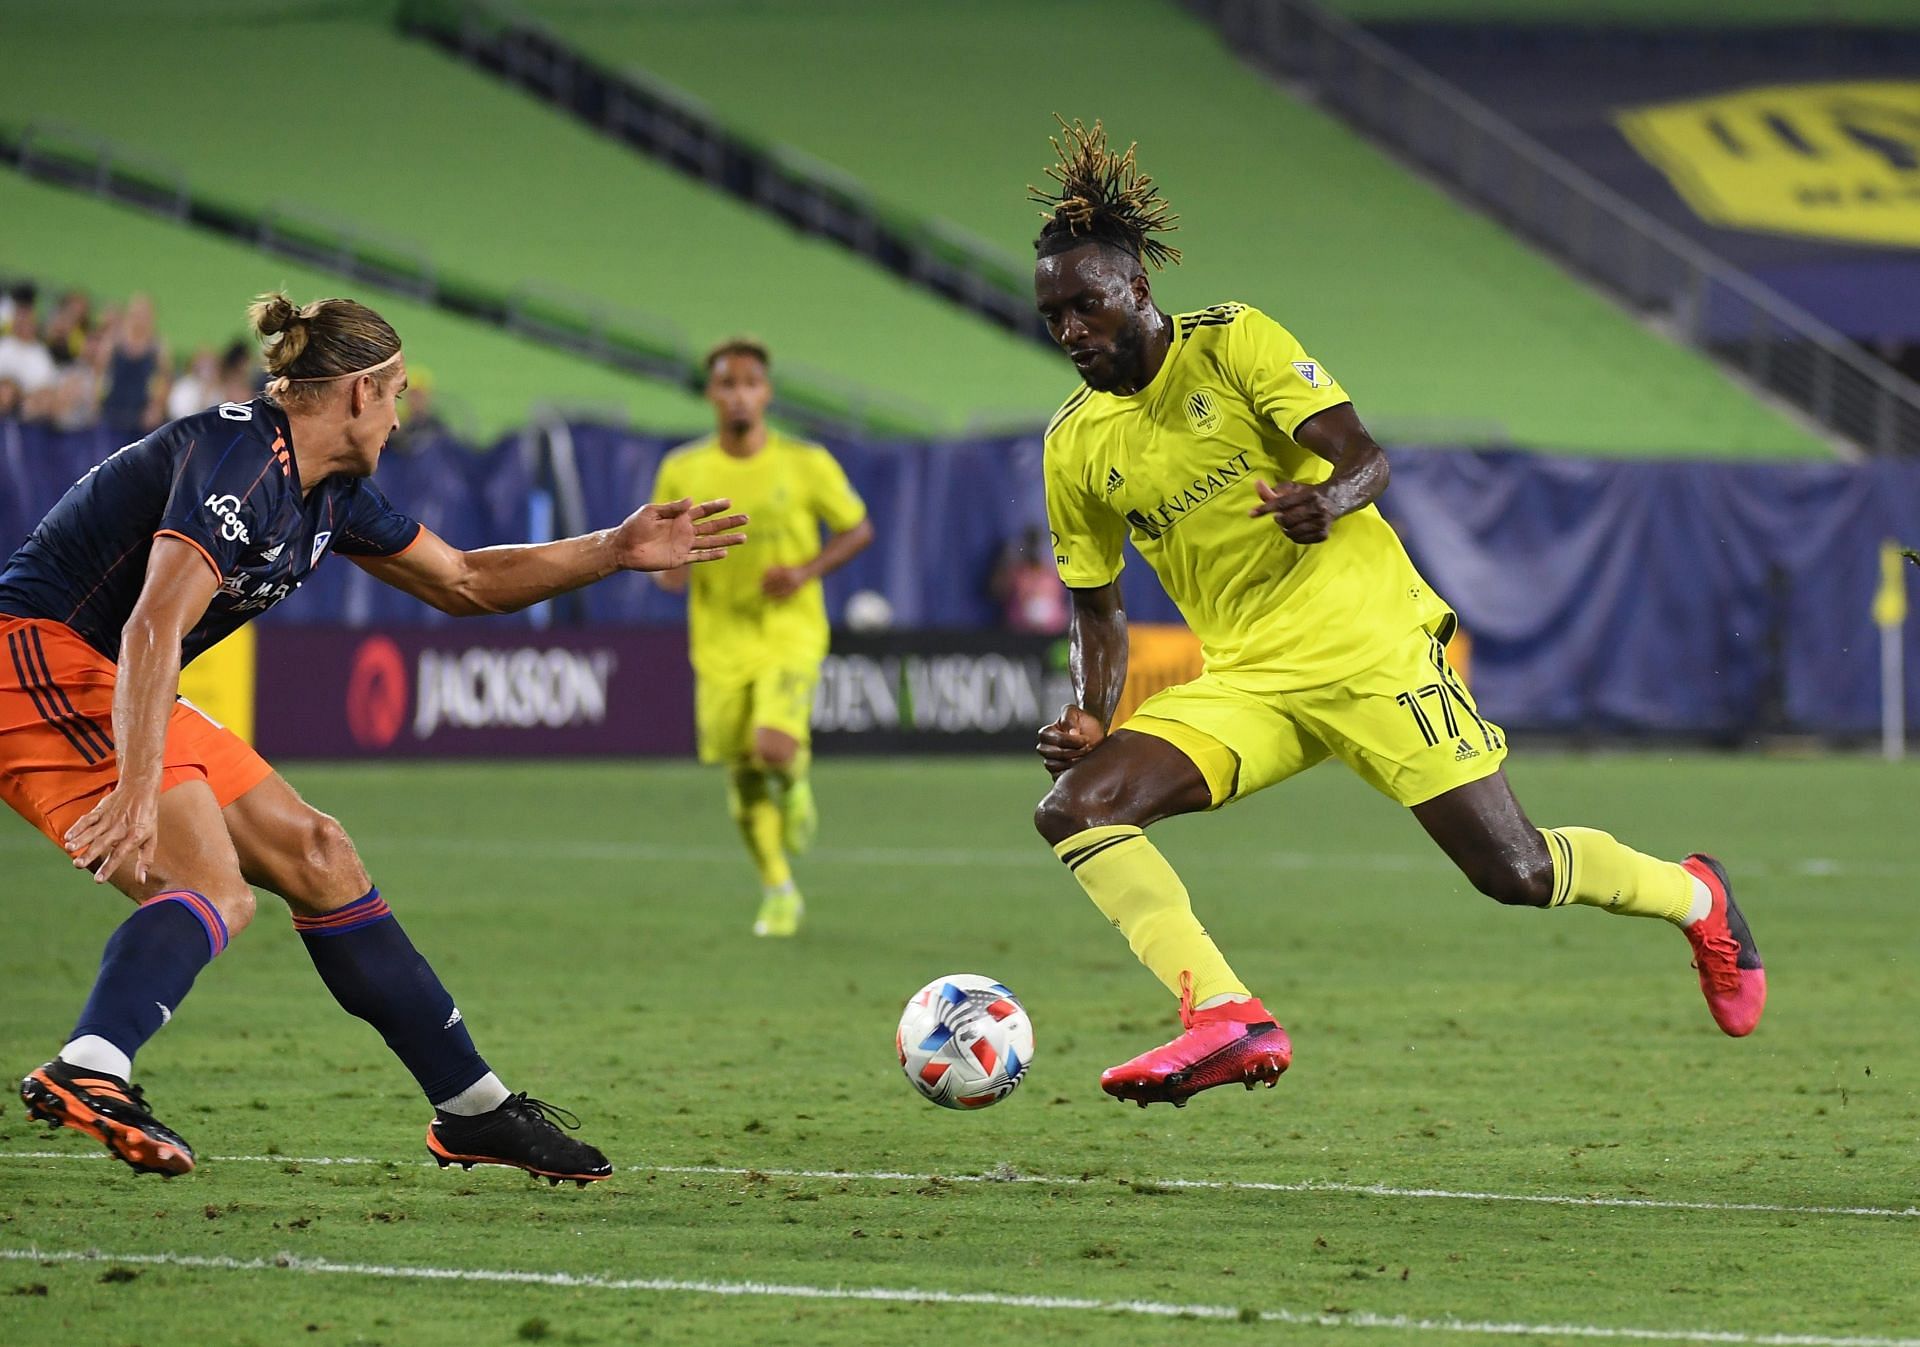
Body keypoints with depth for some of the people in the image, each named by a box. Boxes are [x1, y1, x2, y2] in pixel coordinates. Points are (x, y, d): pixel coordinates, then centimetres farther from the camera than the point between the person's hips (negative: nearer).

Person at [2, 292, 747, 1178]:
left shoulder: (329, 492, 12)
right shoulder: (239, 455, -19)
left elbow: (460, 582, 27)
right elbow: (154, 627, -30)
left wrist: (616, 551, 21)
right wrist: (138, 791, -40)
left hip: (101, 681, 10)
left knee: (315, 858, 11)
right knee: (214, 891, -26)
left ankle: (473, 1109, 18)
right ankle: (88, 1071, -48)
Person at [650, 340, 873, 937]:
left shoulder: (807, 463, -5)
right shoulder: (682, 471, 0)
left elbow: (859, 528, 6)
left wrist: (808, 570, -11)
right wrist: (667, 570, -13)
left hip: (791, 634, -2)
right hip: (720, 641, 2)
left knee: (774, 748, -24)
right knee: (743, 775, 4)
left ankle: (794, 784, 14)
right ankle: (778, 891, 24)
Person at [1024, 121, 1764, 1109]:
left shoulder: (1233, 343, -7)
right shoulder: (1074, 444, 6)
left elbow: (1364, 457, -14)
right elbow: (1096, 607, 15)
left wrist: (1329, 501, -38)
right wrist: (1090, 715, -4)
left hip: (1366, 641, -5)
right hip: (1244, 683, 5)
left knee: (1511, 869, -5)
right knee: (1073, 808, -19)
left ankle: (1692, 896, 26)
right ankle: (1225, 1021, -29)